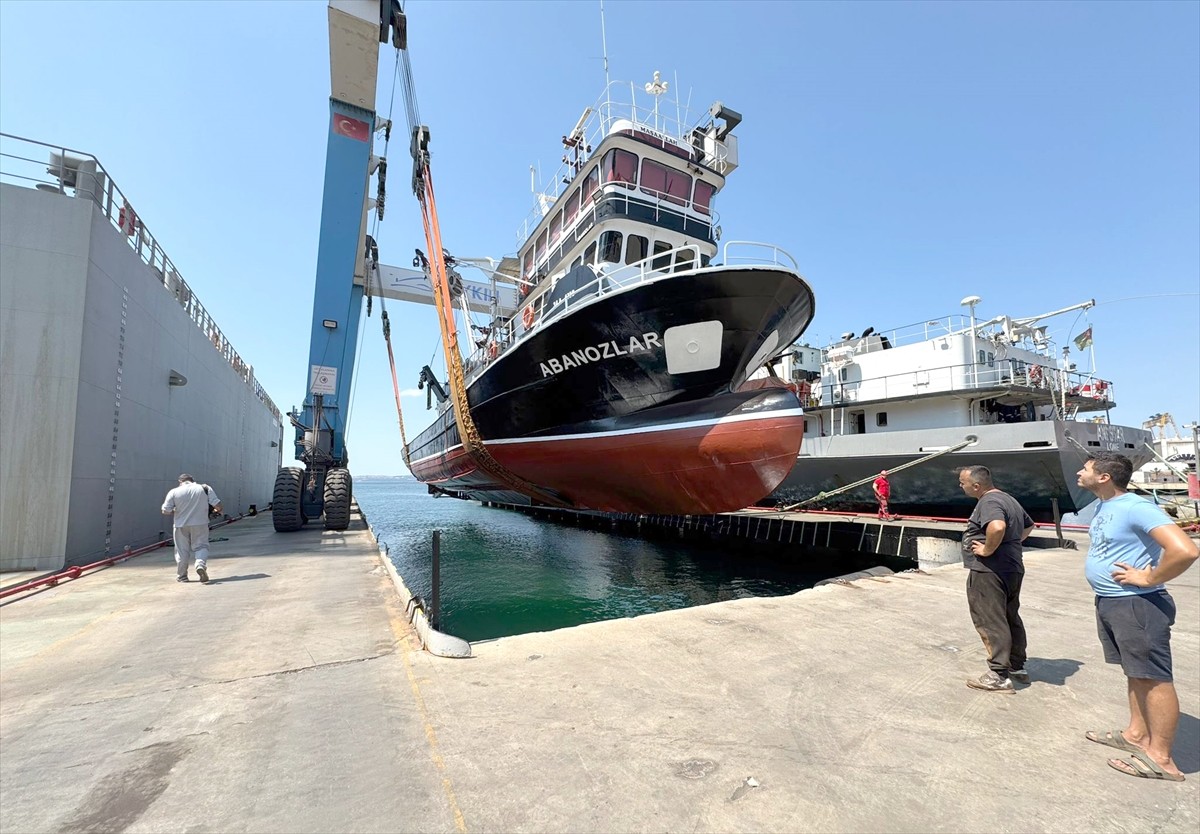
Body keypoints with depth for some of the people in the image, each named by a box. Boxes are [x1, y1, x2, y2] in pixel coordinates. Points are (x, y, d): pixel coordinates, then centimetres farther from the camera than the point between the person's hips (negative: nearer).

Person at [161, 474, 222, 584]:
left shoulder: (174, 492, -3)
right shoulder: (205, 488, -3)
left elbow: (165, 511, -3)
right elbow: (217, 505, -6)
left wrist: (176, 512, 16)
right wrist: (218, 511, 15)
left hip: (181, 525, 1)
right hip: (200, 524, 0)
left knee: (182, 550, 12)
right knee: (201, 546, 10)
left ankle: (181, 576, 21)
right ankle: (201, 564, -17)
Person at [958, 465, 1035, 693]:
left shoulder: (989, 502, -19)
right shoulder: (1009, 499, 14)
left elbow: (997, 527, -39)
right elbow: (1028, 525, 29)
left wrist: (988, 549, -24)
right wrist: (1011, 544, 19)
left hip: (989, 571, -10)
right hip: (1013, 569, 10)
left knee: (991, 622, -2)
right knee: (1011, 618, 20)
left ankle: (999, 676, 5)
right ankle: (1018, 667, 32)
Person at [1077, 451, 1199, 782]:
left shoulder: (1135, 508, -21)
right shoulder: (1104, 507, 8)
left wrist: (1148, 578, -19)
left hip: (1137, 605, -9)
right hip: (1109, 603, 10)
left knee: (1154, 678, 1)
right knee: (1135, 673, 18)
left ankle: (1160, 758, 10)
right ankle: (1137, 735, 30)